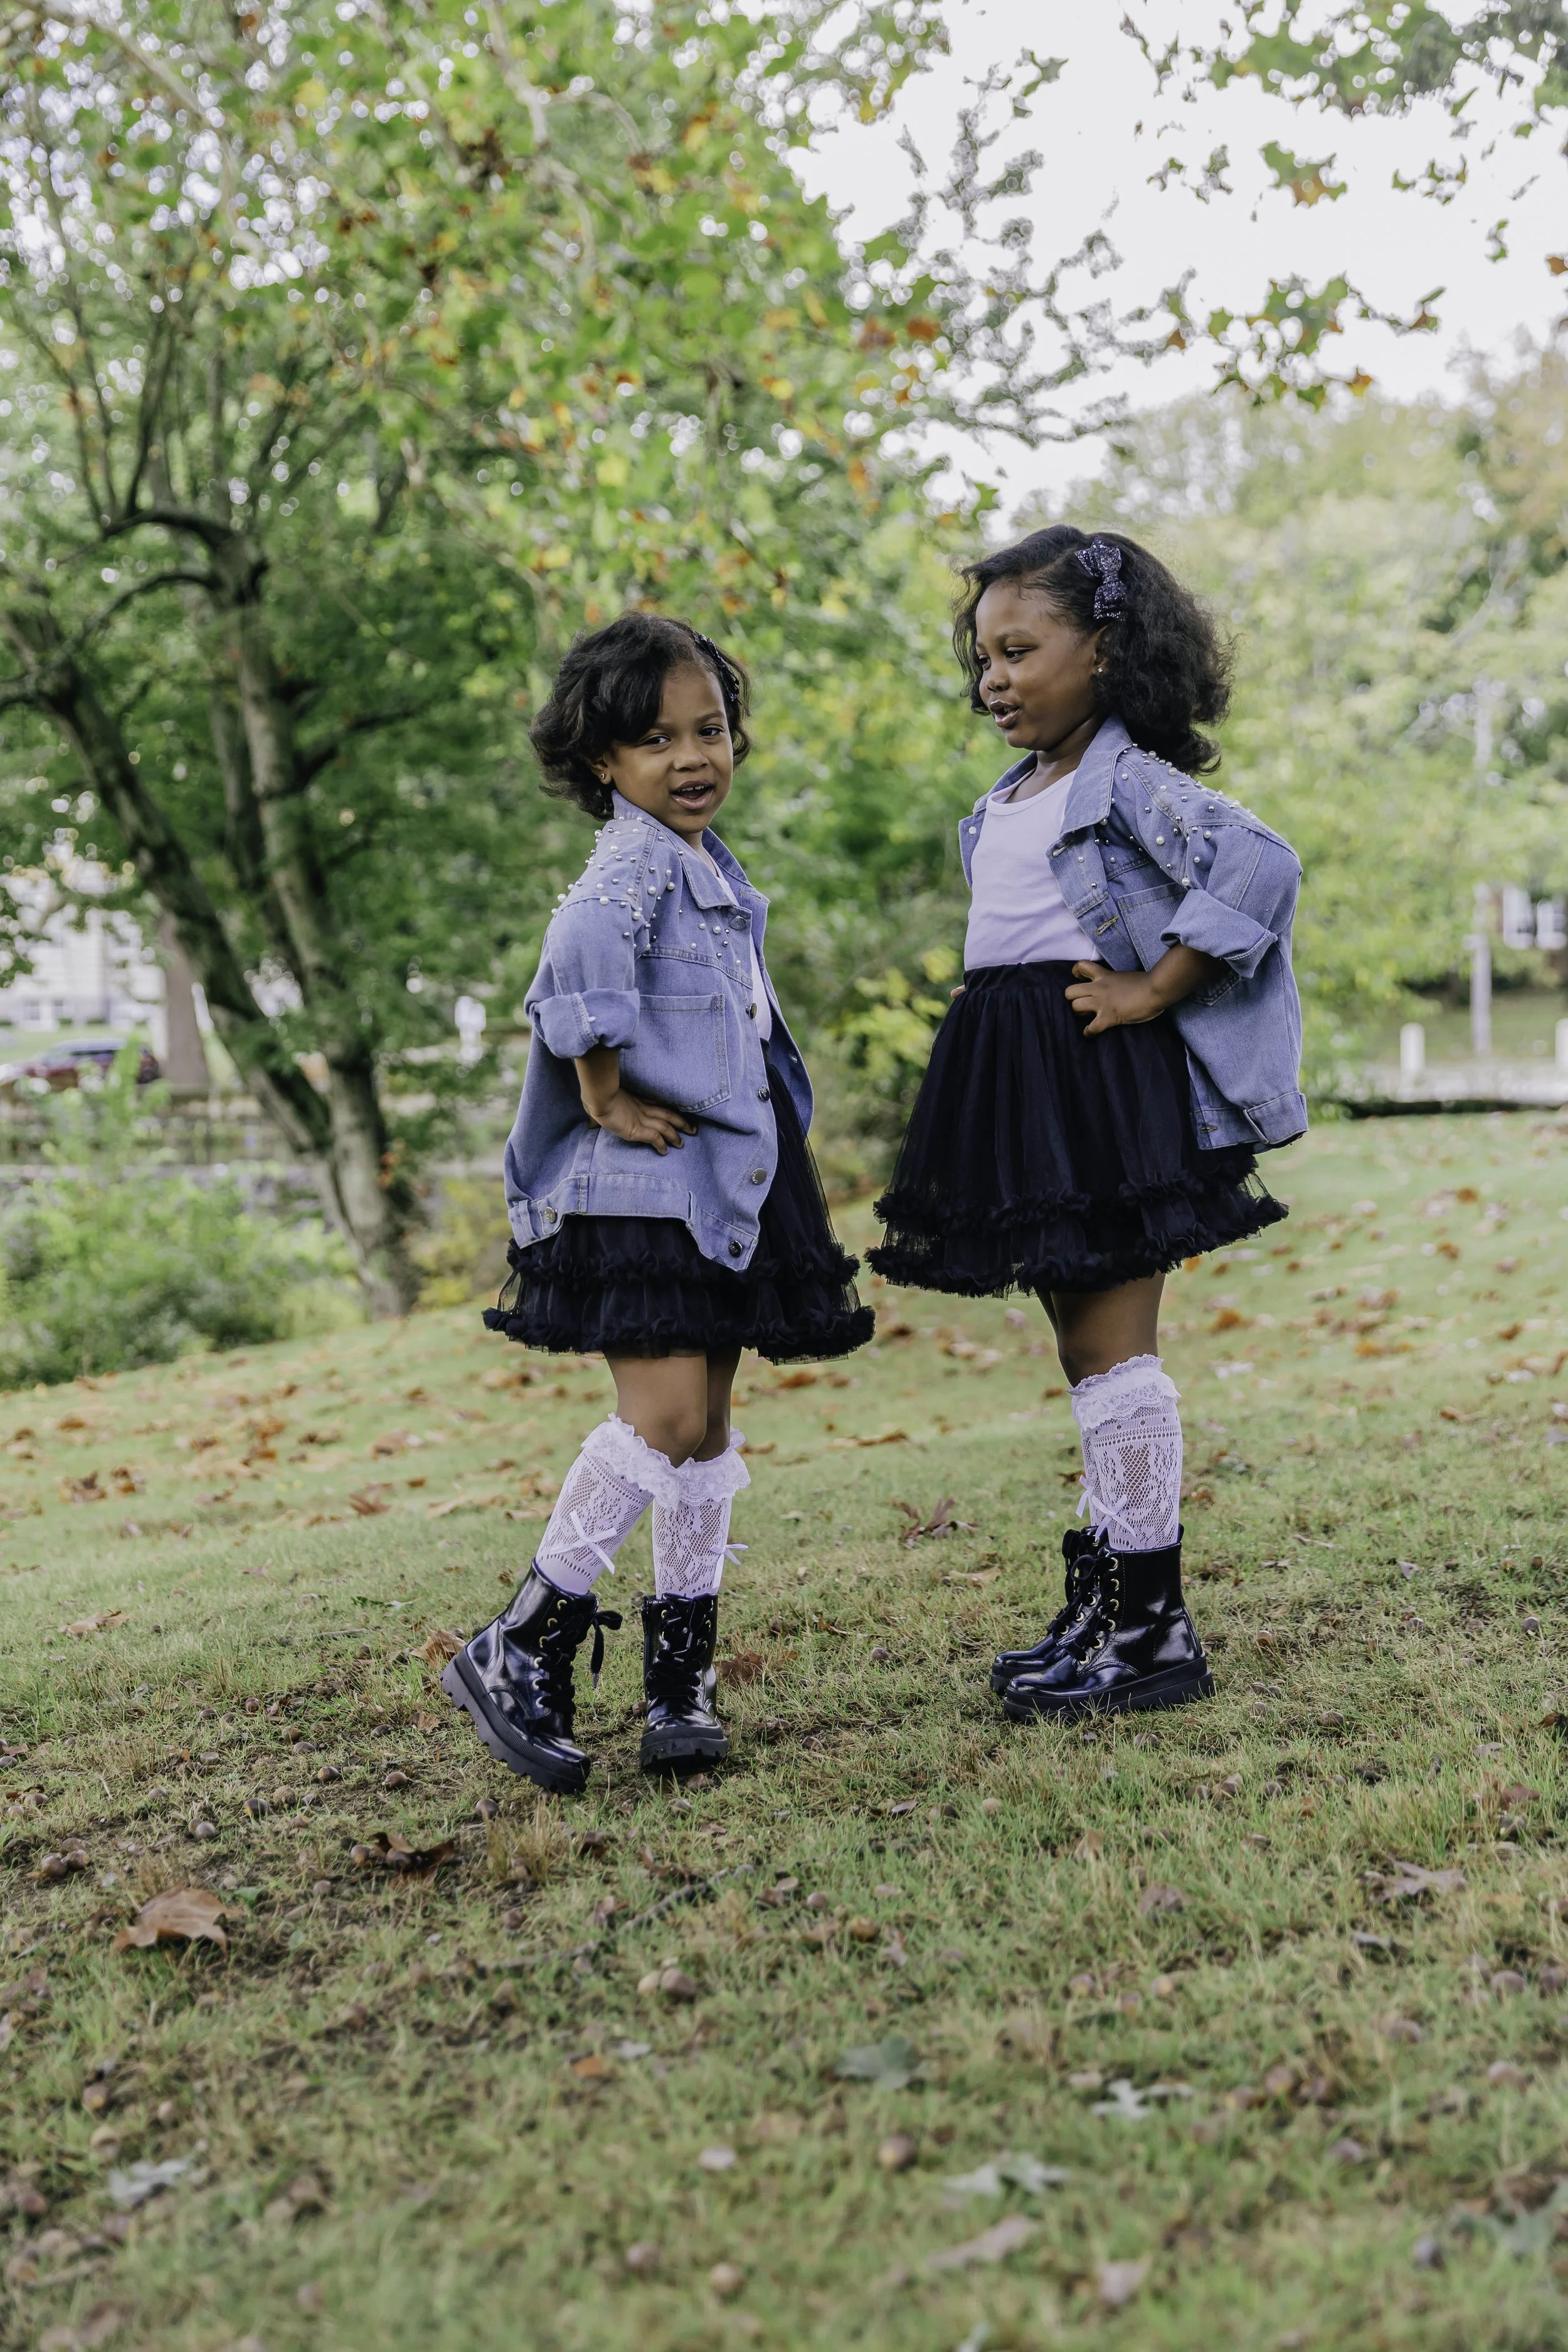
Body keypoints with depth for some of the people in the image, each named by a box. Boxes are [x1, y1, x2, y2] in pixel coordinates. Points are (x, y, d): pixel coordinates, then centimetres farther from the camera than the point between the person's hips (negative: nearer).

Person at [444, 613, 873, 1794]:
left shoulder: (711, 868, 17)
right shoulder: (635, 864, -12)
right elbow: (583, 945, -33)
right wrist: (604, 1095, -26)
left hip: (730, 1186, 9)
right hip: (641, 1191, -9)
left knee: (707, 1430, 10)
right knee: (664, 1419, -15)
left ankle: (681, 1674, 17)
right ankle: (519, 1650, -4)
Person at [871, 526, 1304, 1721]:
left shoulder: (1133, 781, -12)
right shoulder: (1009, 802, 16)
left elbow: (1260, 864, -26)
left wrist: (1149, 997, -21)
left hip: (1102, 1084, -9)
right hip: (1018, 1086, 9)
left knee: (1115, 1351, -7)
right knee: (1088, 1354, 14)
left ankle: (1154, 1629, 1)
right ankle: (1106, 1603, 23)